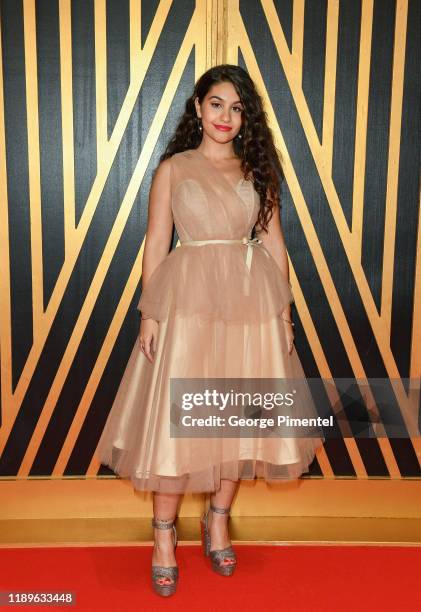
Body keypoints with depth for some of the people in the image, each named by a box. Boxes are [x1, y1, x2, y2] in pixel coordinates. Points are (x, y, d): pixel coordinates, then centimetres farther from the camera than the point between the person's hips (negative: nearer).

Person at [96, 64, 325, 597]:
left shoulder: (258, 169, 11)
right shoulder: (173, 169, 4)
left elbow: (273, 241, 9)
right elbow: (156, 244, 1)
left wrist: (283, 308, 4)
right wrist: (149, 313, -6)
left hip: (251, 302, 3)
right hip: (189, 299, -3)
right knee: (174, 418, -1)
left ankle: (218, 521, 29)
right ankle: (163, 536, 16)